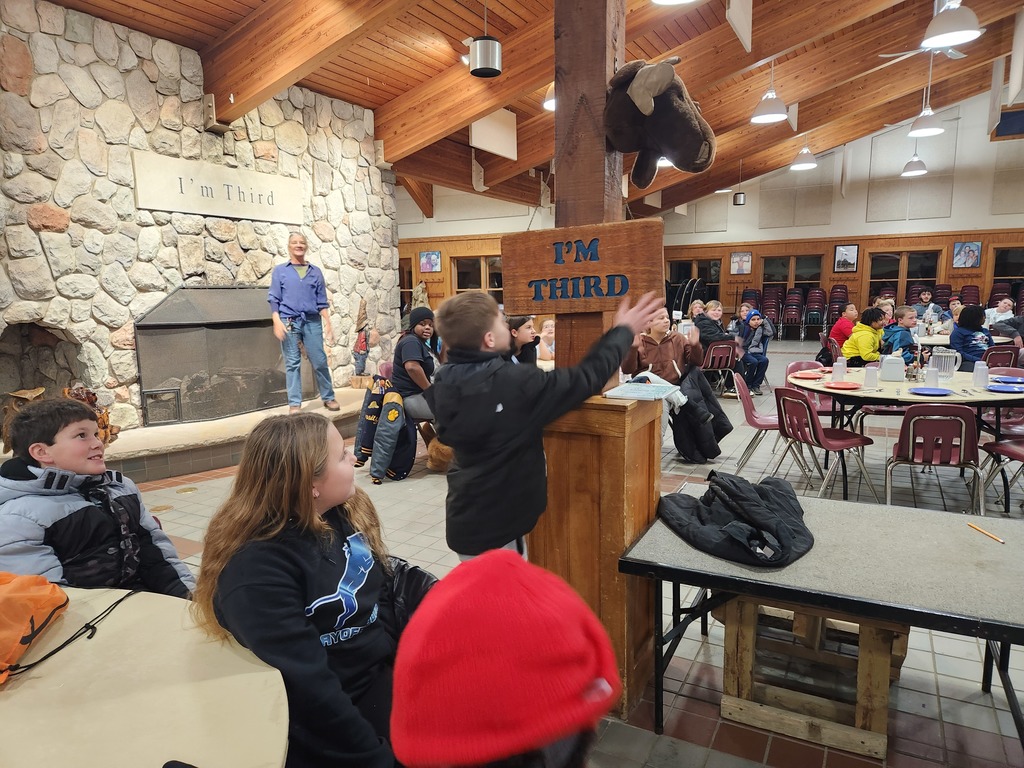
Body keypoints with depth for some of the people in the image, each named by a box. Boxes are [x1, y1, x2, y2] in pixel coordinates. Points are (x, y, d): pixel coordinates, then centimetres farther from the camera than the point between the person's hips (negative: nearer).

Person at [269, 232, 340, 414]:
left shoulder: (316, 271, 11)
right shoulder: (279, 271, 7)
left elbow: (322, 302, 11)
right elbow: (274, 299, 3)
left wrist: (328, 323, 3)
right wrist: (277, 322, -10)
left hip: (312, 322, 1)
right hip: (289, 322, -1)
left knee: (320, 361, 3)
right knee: (292, 363, 2)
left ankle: (328, 398, 16)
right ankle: (294, 403, 9)